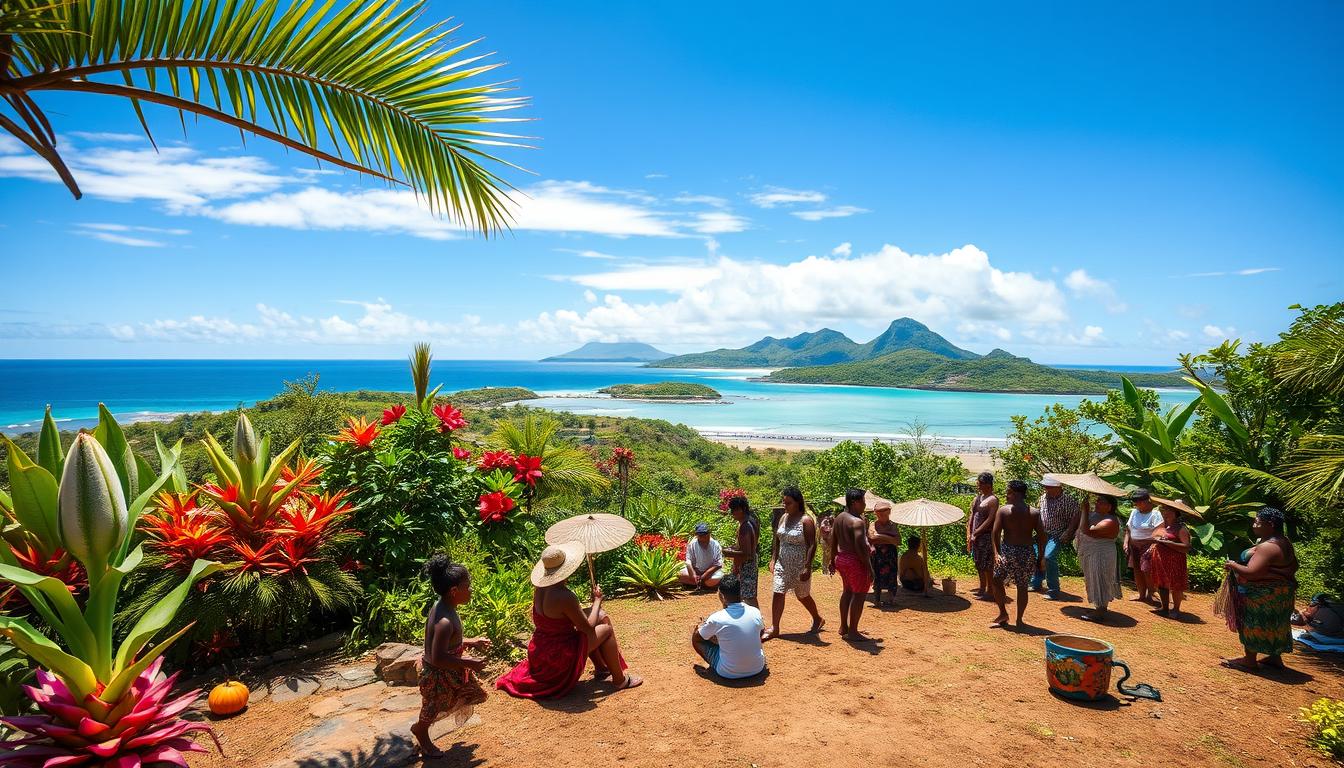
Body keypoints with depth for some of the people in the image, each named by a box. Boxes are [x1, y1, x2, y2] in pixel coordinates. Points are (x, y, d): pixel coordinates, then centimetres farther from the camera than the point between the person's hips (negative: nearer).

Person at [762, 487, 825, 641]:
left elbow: (812, 545, -18)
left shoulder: (806, 520, -14)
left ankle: (818, 618, 37)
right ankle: (774, 628, 0)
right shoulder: (783, 517, 6)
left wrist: (807, 568, -23)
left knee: (802, 595, 12)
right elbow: (777, 540, 14)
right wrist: (773, 559, 7)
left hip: (800, 565, -5)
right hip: (782, 563, 5)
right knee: (777, 593, -4)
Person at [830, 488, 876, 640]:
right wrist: (869, 567, -20)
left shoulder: (839, 517, 8)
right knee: (859, 594, 1)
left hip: (841, 558, 9)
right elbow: (860, 546, -24)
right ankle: (852, 632, 6)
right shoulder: (858, 521, -19)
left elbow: (833, 540, 15)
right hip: (855, 561, -9)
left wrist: (833, 560, 23)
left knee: (847, 591, 22)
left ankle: (843, 627, 31)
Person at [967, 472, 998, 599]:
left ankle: (990, 591, 6)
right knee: (979, 563, 15)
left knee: (987, 564, -2)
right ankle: (982, 588, 27)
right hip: (976, 535, 8)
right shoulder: (979, 497, 13)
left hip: (986, 535, -8)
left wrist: (976, 532, -15)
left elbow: (990, 520, -18)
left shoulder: (993, 500, -12)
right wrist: (969, 534, 8)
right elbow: (972, 515, 14)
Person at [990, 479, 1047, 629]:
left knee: (997, 580, 13)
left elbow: (996, 532, -11)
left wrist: (996, 553, -10)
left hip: (1008, 551, -3)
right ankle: (1019, 619, 16)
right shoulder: (1034, 513, 5)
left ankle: (1003, 613, 8)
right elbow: (1041, 536, 2)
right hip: (1027, 553, 3)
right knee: (1022, 586, 11)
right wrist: (1041, 557, 7)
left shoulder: (1003, 510, -3)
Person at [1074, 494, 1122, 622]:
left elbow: (1087, 531, -32)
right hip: (1090, 555, 10)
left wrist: (1085, 511, -25)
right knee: (1095, 582, 18)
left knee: (1099, 582, -1)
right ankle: (1100, 608, 31)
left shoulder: (1110, 521, -23)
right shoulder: (1095, 514, 4)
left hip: (1100, 556, -9)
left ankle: (1100, 613, 7)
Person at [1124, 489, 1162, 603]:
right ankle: (1141, 595, 15)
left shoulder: (1155, 514, -7)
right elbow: (1128, 529, 16)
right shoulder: (1134, 513, 13)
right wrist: (1126, 543, 5)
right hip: (1134, 546, 6)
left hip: (1148, 545, -6)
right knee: (1137, 571, 6)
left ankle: (1150, 595, 6)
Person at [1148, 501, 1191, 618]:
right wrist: (1150, 550, 11)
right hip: (1159, 560, 7)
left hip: (1174, 562, -7)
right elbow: (1154, 539, 28)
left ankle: (1176, 609, 14)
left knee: (1175, 586, -1)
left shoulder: (1181, 528, -9)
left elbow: (1186, 547, -20)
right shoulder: (1161, 526, 13)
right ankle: (1165, 608, 26)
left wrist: (1167, 542, -23)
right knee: (1162, 584, 13)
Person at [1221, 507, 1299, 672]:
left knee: (1253, 624, 2)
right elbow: (1294, 566, 19)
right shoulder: (1284, 543, 6)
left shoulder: (1267, 547, -27)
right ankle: (1275, 658, 30)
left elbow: (1251, 573, -30)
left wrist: (1233, 565, -14)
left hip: (1263, 595, -10)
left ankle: (1249, 661, 12)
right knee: (1273, 625, 19)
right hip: (1279, 593, 10)